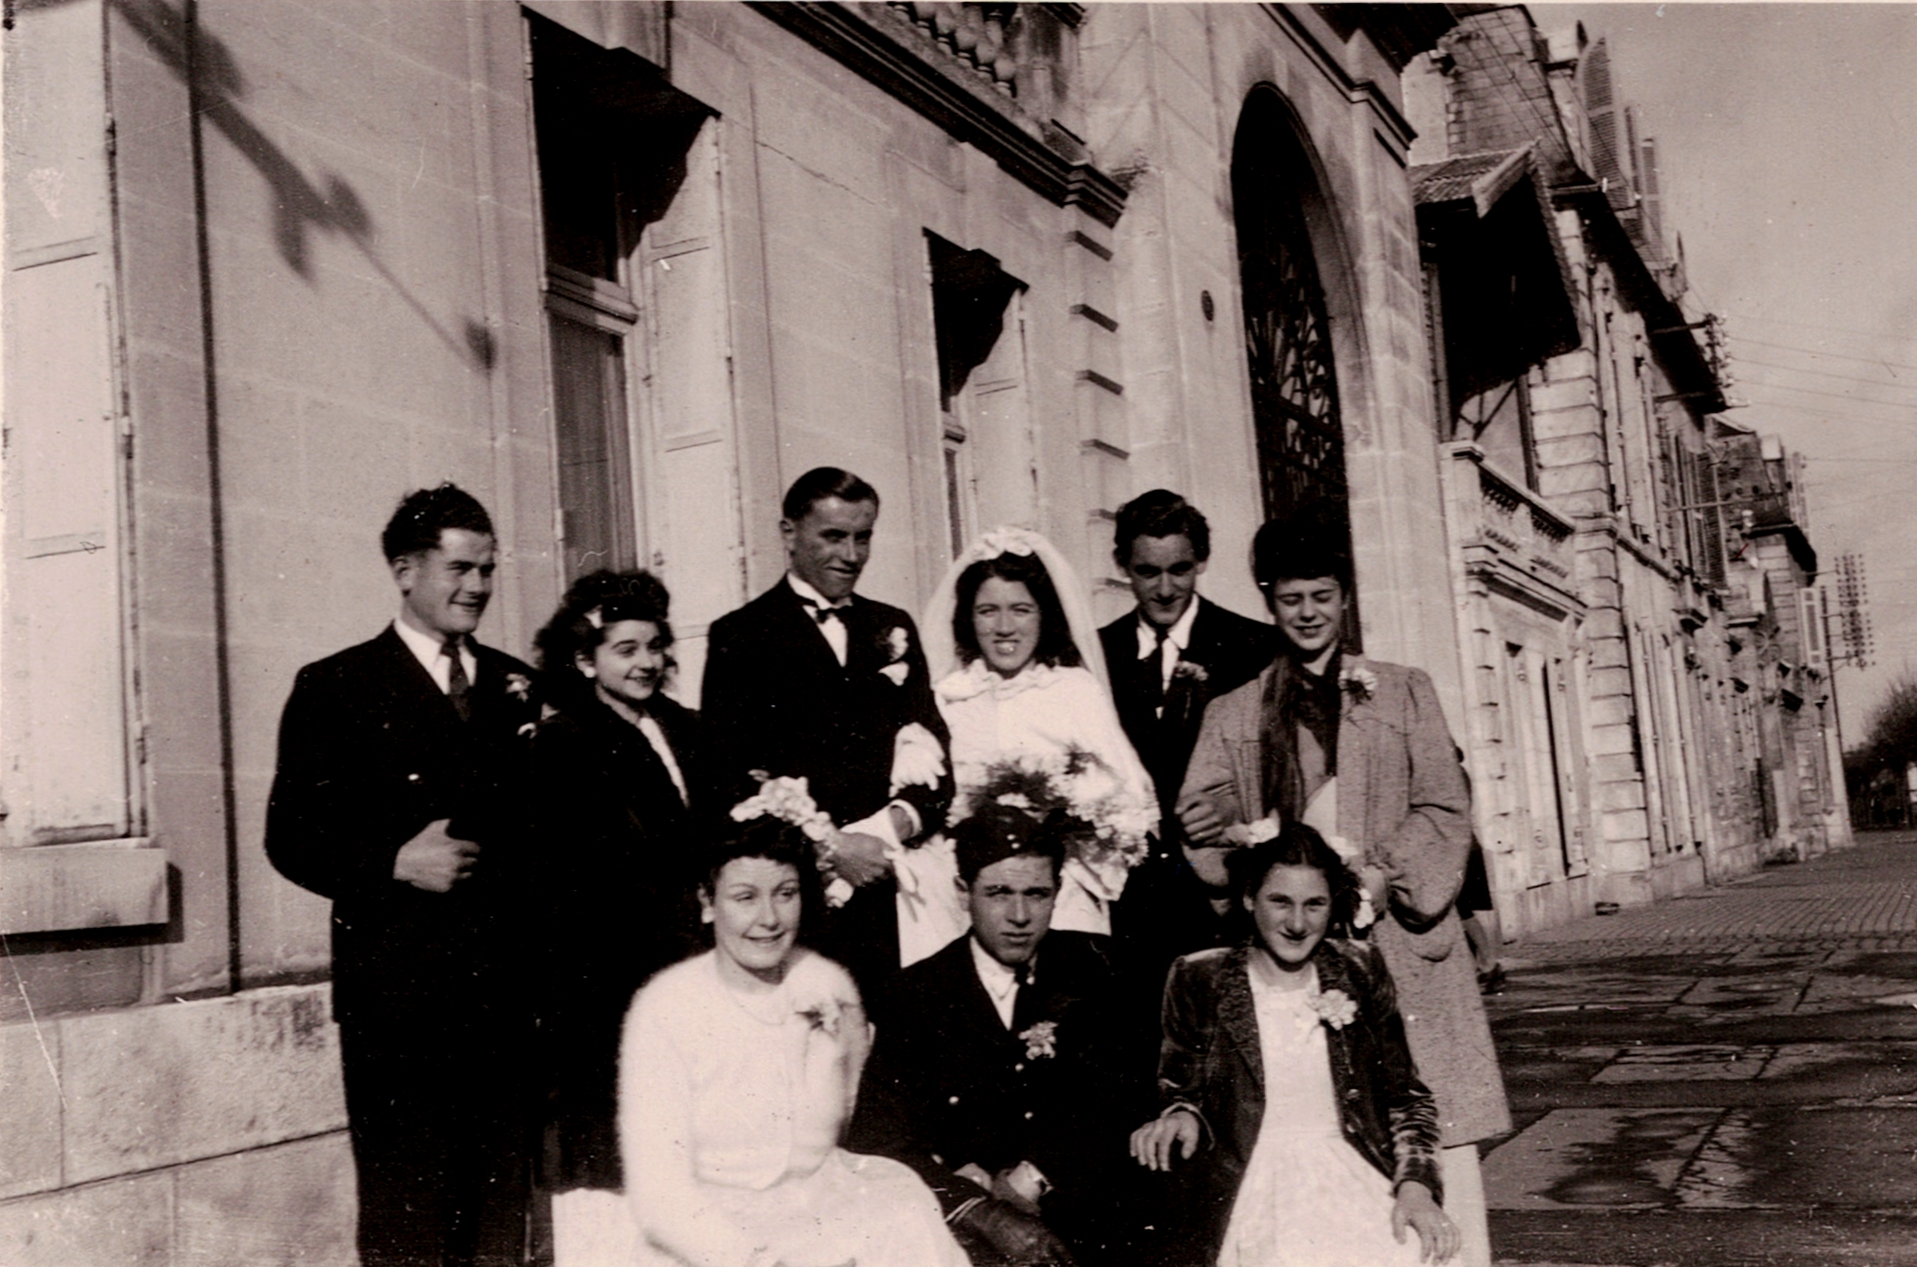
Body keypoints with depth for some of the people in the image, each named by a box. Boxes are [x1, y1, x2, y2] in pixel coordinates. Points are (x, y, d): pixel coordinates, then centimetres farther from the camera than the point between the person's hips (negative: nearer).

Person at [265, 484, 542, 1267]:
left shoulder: (517, 686, 14)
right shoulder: (336, 688, 0)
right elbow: (292, 836, -4)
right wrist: (395, 863, -16)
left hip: (509, 990, 4)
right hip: (399, 993, -4)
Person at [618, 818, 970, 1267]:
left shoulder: (827, 989, -2)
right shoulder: (665, 1010, -13)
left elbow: (806, 1156, -2)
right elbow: (658, 1196, -16)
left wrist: (829, 1052, -16)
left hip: (813, 1211, 4)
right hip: (703, 1231, -4)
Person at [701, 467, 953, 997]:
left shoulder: (893, 630, 18)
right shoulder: (739, 636, 3)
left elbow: (932, 752, 14)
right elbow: (733, 776, -5)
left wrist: (900, 818, -7)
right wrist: (829, 848, -12)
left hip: (888, 890, 4)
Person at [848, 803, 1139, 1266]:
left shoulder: (1089, 968, 7)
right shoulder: (917, 994, 2)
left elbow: (1108, 1091, 0)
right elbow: (878, 1138, -4)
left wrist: (1027, 1181, -11)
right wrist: (987, 1214, -15)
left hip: (1080, 1230, 1)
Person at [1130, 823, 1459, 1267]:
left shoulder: (1359, 971, 10)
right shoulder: (1198, 981, 4)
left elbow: (1406, 1097, 12)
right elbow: (1181, 1097, 11)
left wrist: (1415, 1184, -3)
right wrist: (1182, 1119, -12)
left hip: (1355, 1183, 2)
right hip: (1249, 1193, -2)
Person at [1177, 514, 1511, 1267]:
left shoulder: (1403, 694, 13)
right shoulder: (1233, 714, 13)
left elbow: (1445, 811, 6)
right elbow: (1202, 816, 2)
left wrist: (1384, 875, -11)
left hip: (1399, 937, 0)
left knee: (1436, 1132, -4)